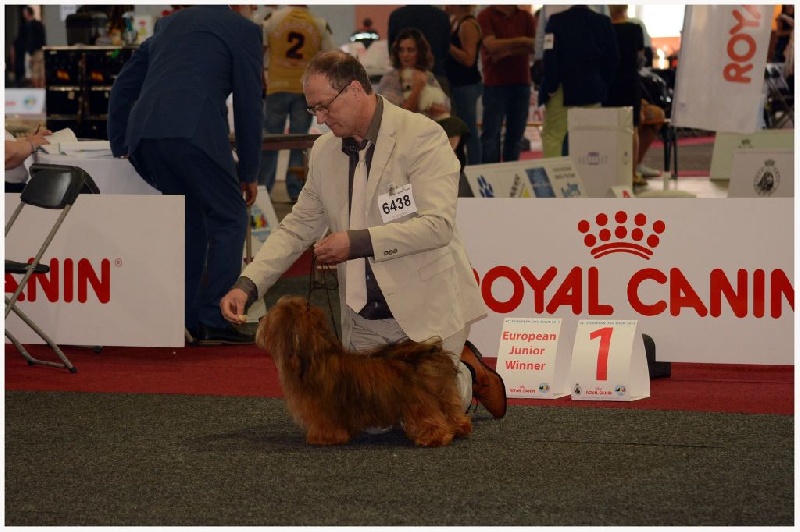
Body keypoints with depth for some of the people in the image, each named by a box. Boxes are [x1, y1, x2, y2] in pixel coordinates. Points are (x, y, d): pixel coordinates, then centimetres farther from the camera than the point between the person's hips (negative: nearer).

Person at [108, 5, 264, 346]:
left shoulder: (170, 23, 31)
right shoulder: (244, 30, 13)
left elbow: (123, 86, 30)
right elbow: (249, 104, 10)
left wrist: (119, 148, 35)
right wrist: (249, 173, 18)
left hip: (142, 134, 6)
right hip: (194, 130, -6)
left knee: (190, 219, 21)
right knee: (228, 219, 8)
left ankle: (187, 322, 18)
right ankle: (212, 323, 0)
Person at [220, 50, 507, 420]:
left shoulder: (421, 136, -13)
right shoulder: (324, 152, 7)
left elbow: (437, 225, -22)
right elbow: (297, 227, 13)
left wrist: (358, 242, -26)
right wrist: (248, 285, -1)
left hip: (426, 310, -6)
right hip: (365, 323, 6)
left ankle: (468, 376, 21)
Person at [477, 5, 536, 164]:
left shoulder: (525, 17, 10)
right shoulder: (486, 16, -1)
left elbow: (536, 45, -3)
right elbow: (491, 45, -15)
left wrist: (508, 52, -12)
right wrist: (521, 41, -8)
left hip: (522, 82, 4)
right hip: (495, 83, -4)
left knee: (516, 133, 5)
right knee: (492, 133, -4)